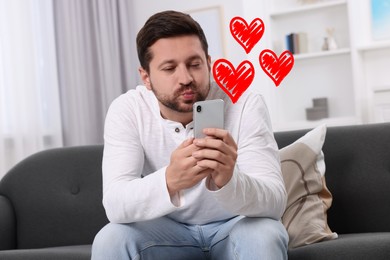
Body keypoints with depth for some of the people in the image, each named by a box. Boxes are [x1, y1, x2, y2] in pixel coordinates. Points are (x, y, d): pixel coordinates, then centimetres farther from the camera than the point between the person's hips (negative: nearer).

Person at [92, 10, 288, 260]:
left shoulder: (245, 104, -21)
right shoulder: (126, 110, -17)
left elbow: (274, 202, -28)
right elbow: (115, 204, -27)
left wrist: (228, 182, -51)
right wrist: (169, 181, -49)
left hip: (235, 226, -1)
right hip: (167, 229, 1)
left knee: (264, 237, -32)